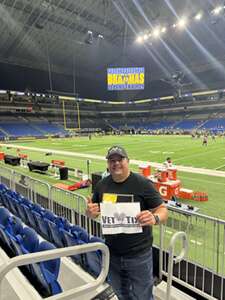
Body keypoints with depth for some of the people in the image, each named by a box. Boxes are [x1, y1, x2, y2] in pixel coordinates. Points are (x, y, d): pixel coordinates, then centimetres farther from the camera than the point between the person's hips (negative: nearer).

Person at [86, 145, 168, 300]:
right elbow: (93, 212, 7)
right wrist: (90, 212, -16)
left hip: (139, 255, -4)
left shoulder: (142, 183, -18)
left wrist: (154, 218, -35)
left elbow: (163, 210, -13)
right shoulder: (102, 185, -4)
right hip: (112, 254, 4)